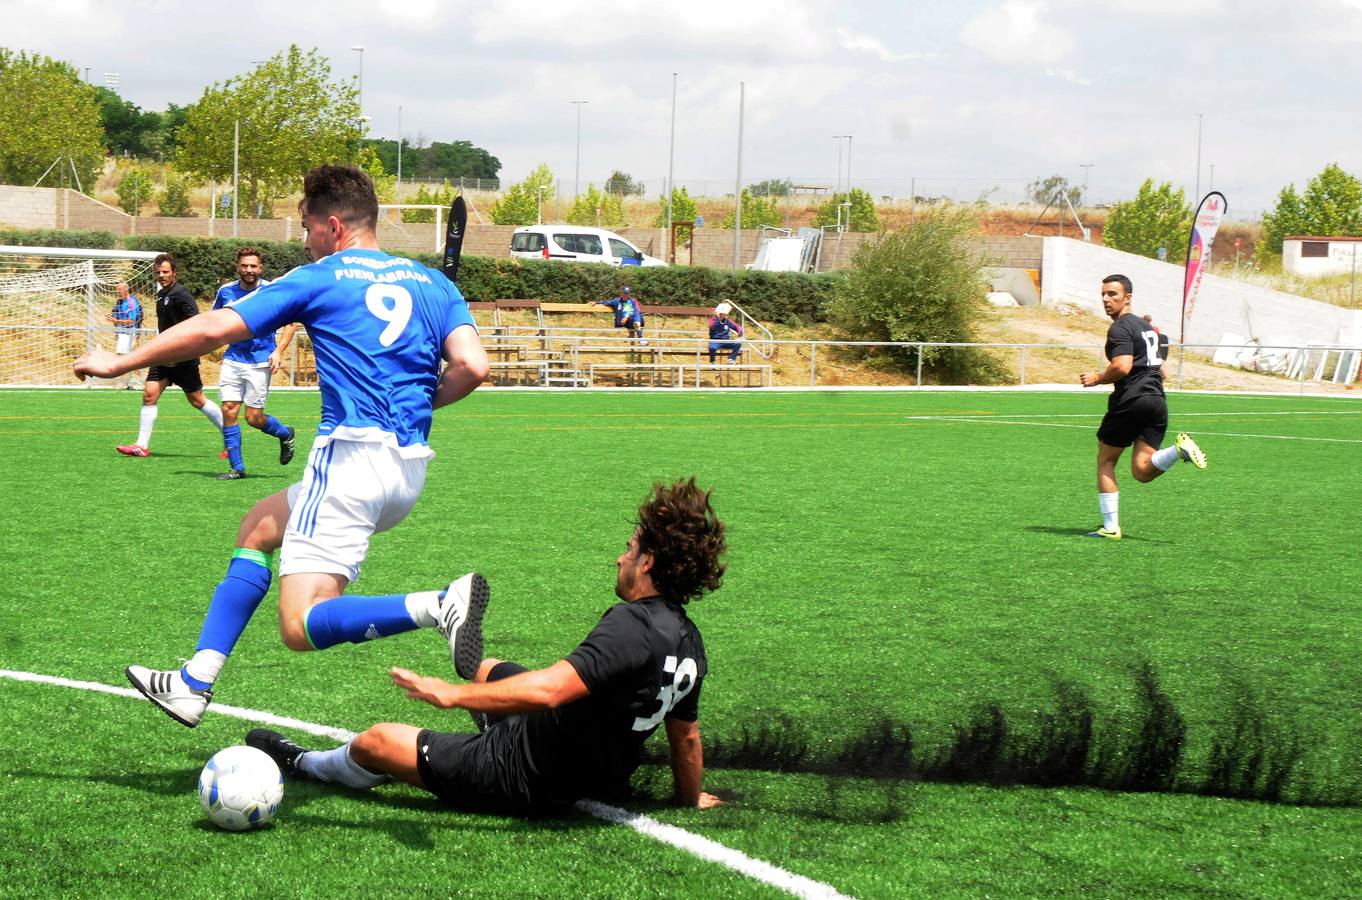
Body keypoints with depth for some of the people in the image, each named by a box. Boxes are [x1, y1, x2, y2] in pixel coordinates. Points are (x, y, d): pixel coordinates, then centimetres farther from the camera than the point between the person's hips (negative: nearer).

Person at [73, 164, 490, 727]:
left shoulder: (318, 278, 3)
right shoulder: (434, 283, 15)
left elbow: (211, 330, 1)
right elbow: (472, 367, 1)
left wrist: (117, 363, 12)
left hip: (352, 454, -8)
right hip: (411, 467, 8)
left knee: (301, 628, -12)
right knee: (258, 527, 25)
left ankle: (440, 607, -33)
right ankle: (194, 684, 19)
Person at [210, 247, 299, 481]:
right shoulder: (226, 292, 4)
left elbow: (291, 323, -1)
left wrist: (278, 351, -13)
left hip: (260, 362, -4)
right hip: (233, 359, 4)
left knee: (254, 418, -5)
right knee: (229, 411, -5)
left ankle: (285, 434, 27)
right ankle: (237, 467, 5)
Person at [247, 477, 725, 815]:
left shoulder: (632, 626, -31)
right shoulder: (689, 642, -4)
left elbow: (544, 690, -39)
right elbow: (686, 736, 7)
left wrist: (454, 694, -33)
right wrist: (690, 797, 24)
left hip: (524, 782, -8)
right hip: (593, 777, 8)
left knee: (376, 741, 12)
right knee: (490, 668, 29)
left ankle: (305, 765, 40)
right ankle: (470, 658, 63)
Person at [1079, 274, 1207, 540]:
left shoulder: (1120, 328, -7)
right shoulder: (1146, 326, 21)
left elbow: (1122, 367, -20)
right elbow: (1160, 370, 27)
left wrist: (1097, 378, -5)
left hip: (1130, 402, -7)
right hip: (1157, 401, 8)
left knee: (1105, 461, 9)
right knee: (1142, 472, 2)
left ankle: (1111, 527, 7)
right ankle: (1179, 449, -23)